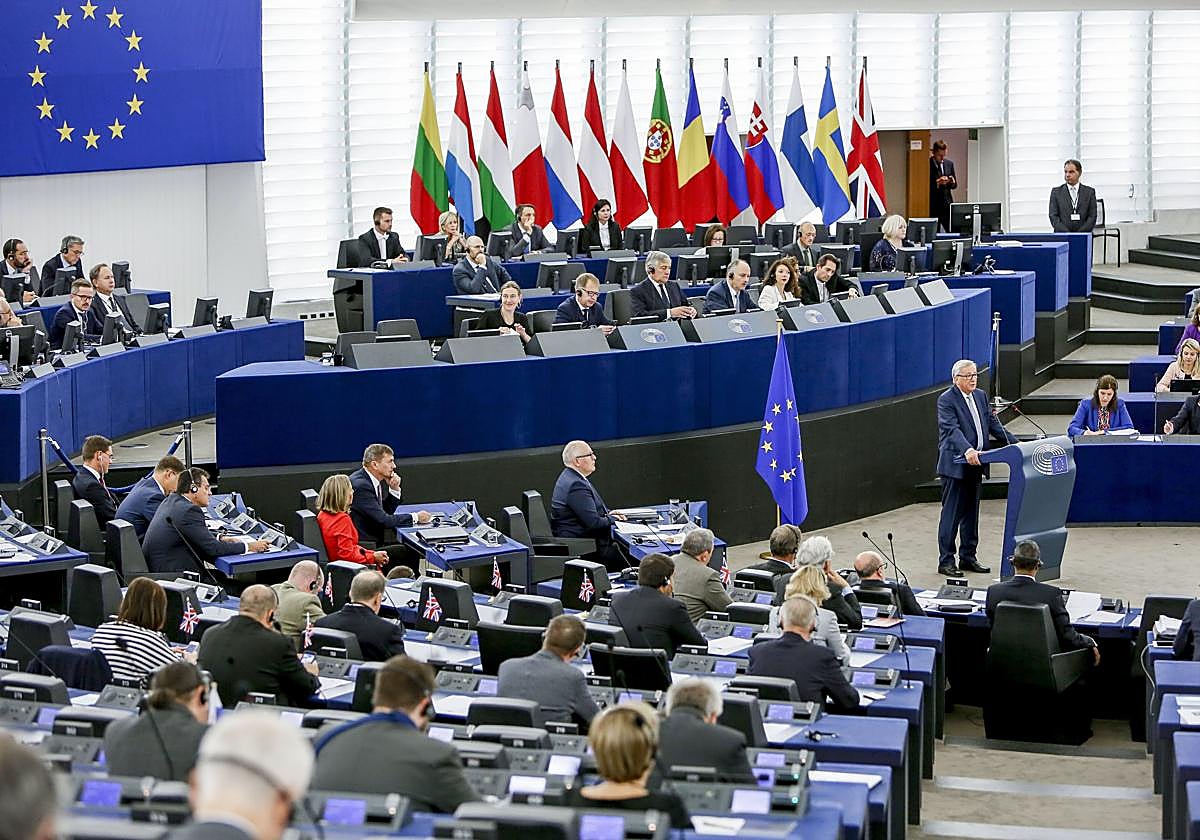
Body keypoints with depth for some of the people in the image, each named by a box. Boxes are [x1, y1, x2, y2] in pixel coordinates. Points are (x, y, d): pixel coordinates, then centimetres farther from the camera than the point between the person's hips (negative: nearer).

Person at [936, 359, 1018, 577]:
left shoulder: (980, 396, 13)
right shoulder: (946, 400, -11)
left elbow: (993, 423, 14)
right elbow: (952, 428, -23)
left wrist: (1015, 443, 2)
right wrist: (967, 450, -38)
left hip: (975, 464, 7)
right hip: (955, 465, -7)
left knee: (971, 513, 13)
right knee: (951, 514, -5)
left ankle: (968, 558, 21)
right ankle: (945, 561, -1)